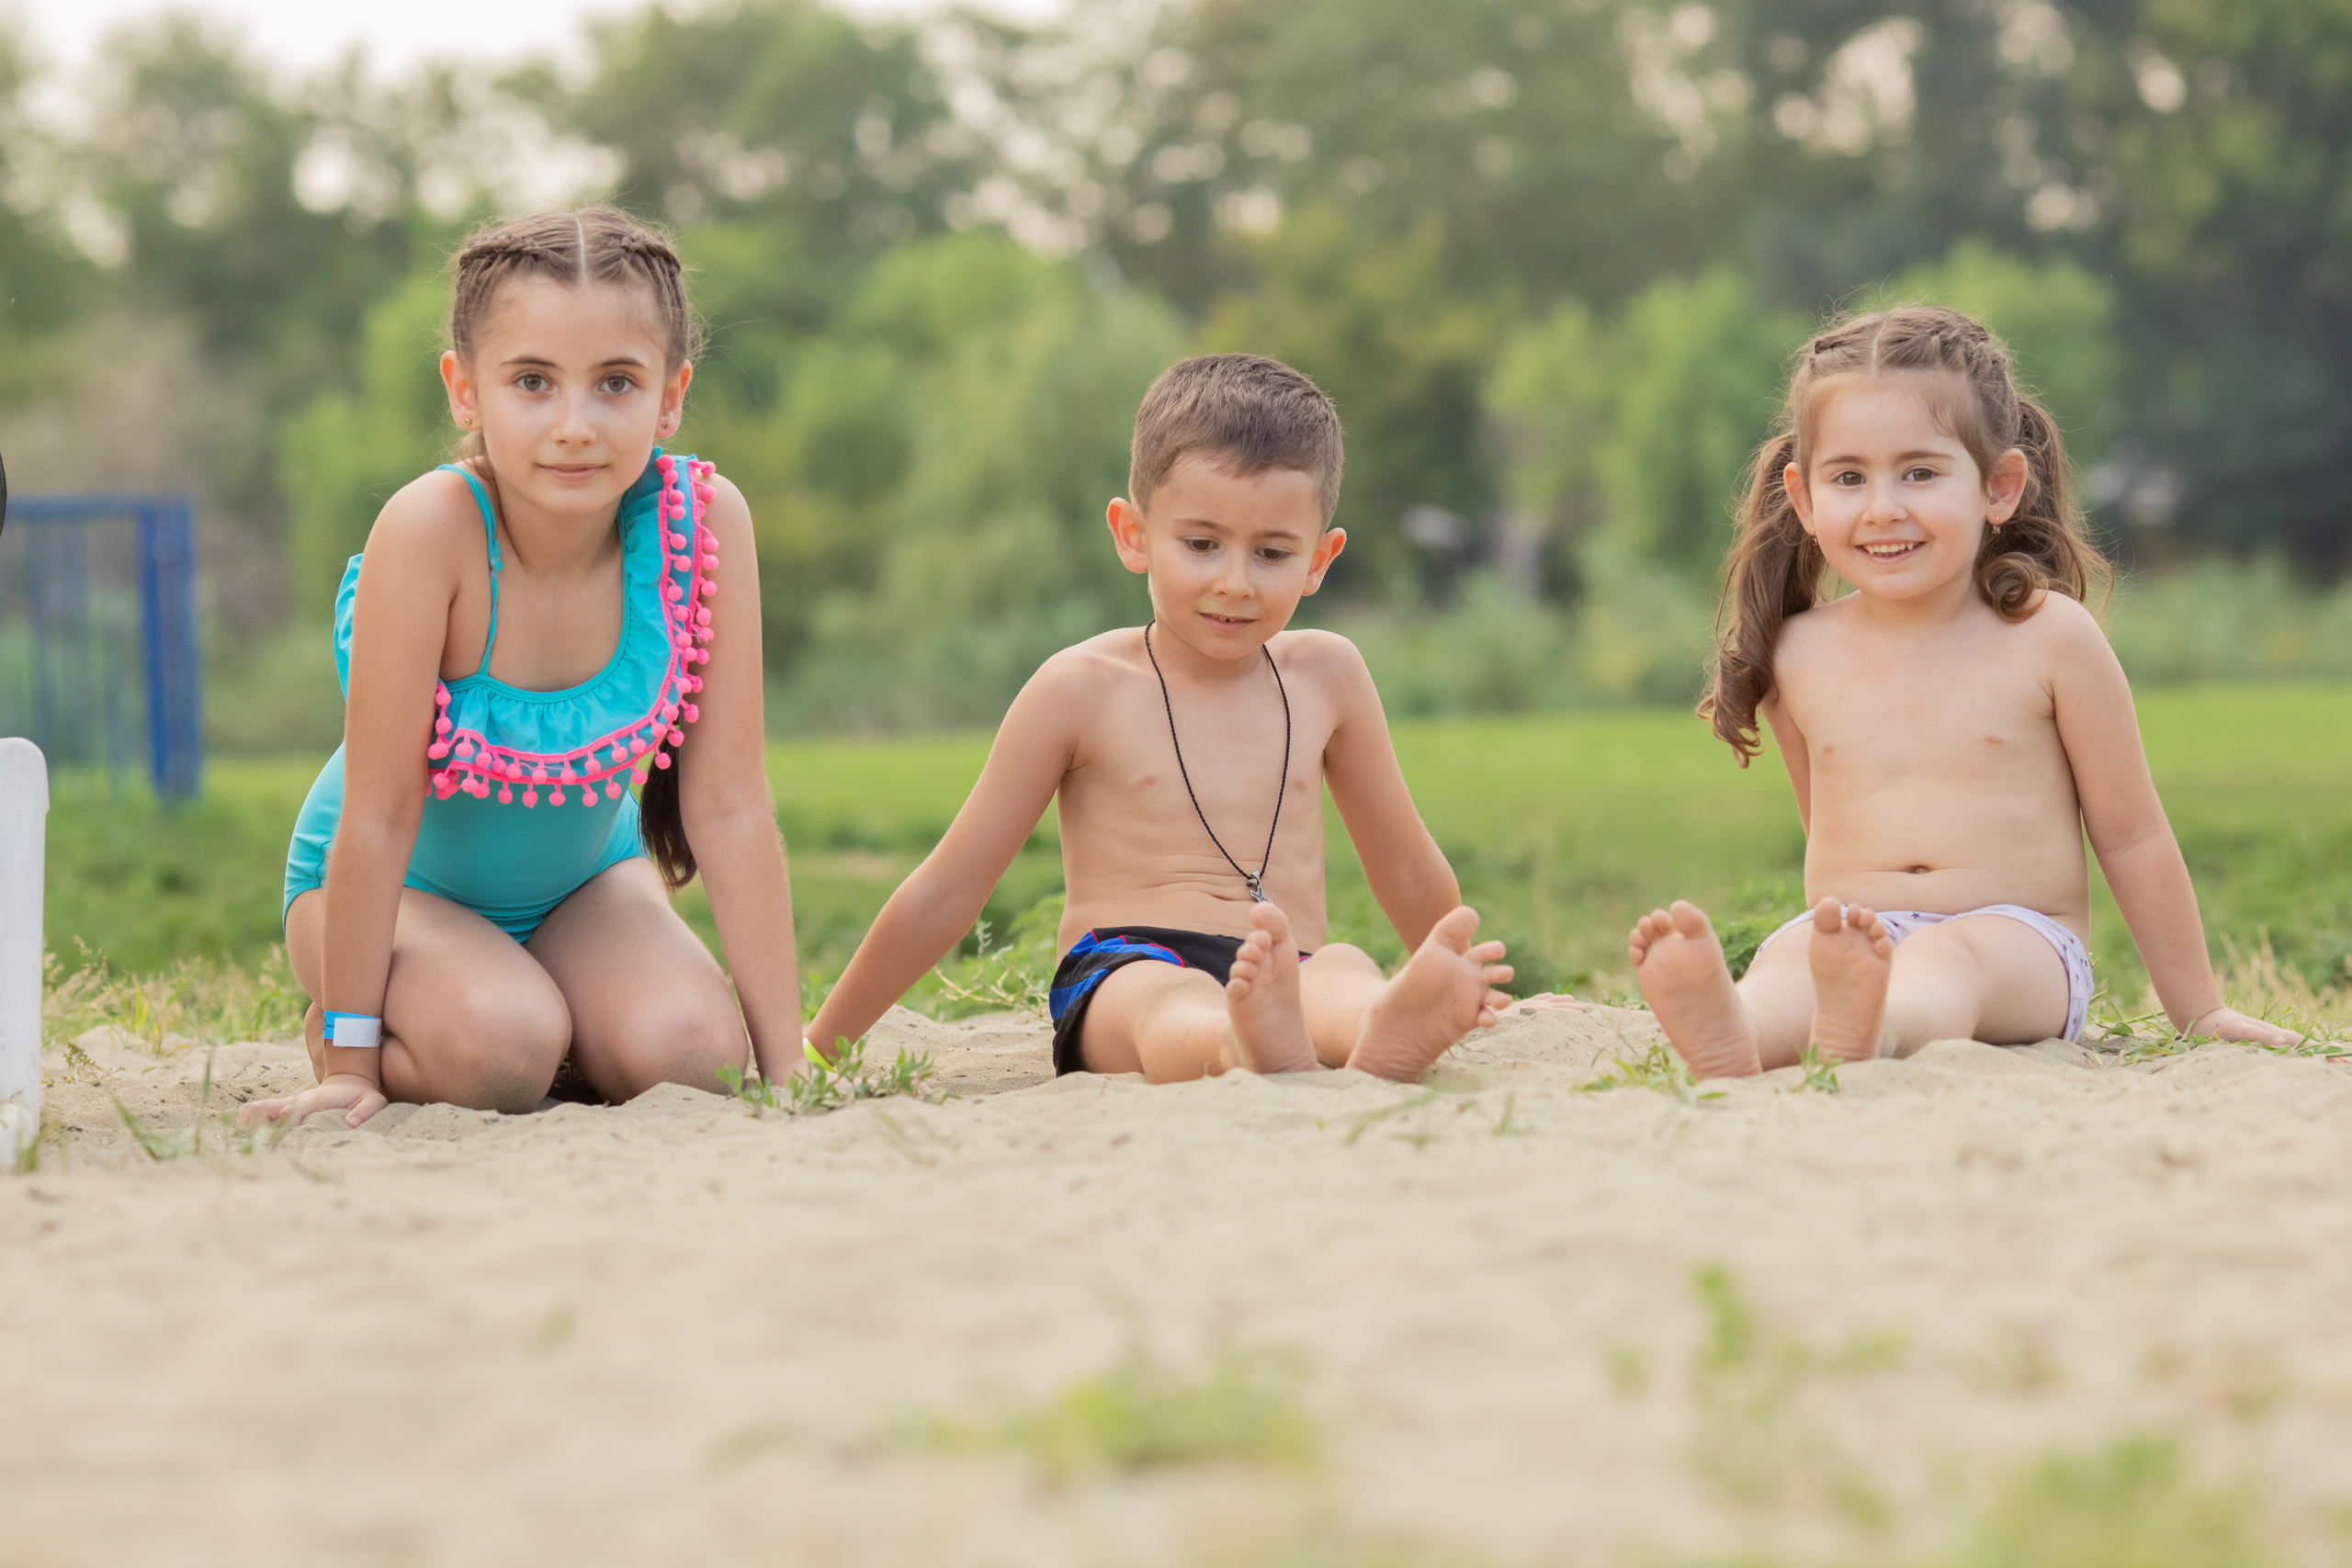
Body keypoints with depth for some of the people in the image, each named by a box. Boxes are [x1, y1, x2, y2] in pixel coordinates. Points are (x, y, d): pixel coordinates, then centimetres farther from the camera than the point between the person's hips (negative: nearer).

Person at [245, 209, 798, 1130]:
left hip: (582, 870, 3)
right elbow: (379, 811, -26)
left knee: (688, 1054, -24)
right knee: (499, 1050, -31)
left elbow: (728, 805, -18)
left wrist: (784, 1059, -17)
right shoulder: (432, 529, -33)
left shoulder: (704, 520, -24)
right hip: (406, 884, -3)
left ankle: (557, 1027, 10)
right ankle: (337, 1036, 3)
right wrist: (352, 1059, -20)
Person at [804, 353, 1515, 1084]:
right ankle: (1249, 1046, -74)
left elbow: (1407, 872, 31)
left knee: (1346, 970, -34)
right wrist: (818, 1045, 13)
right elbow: (944, 894, 12)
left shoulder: (1324, 675, 16)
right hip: (1121, 970, -3)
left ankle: (1391, 1027, -69)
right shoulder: (1083, 688, 7)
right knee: (1169, 997, -40)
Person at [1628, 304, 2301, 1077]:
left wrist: (2199, 1011, 11)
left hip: (2017, 938, -2)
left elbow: (2132, 839, 8)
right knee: (1787, 958, -32)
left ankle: (1870, 1029, -69)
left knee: (1946, 958, -36)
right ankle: (1731, 1033, -66)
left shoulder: (2049, 638, 1)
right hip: (1864, 939, 2)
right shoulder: (1799, 656, 9)